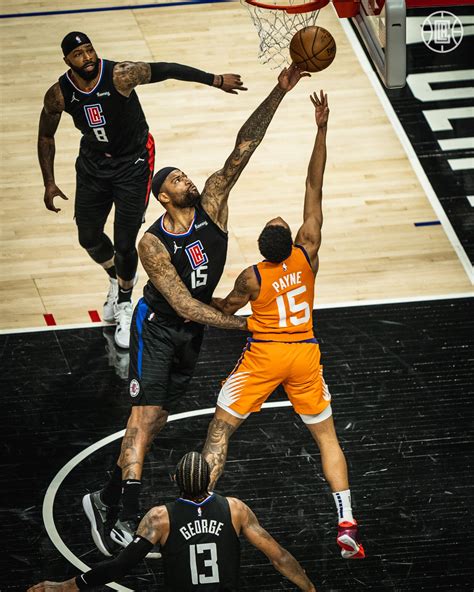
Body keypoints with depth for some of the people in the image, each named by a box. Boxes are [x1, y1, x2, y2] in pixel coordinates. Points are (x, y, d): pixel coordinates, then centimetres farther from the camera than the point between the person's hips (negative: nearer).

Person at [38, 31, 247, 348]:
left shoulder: (120, 76, -28)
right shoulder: (58, 95, -18)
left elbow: (167, 70, -18)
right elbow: (46, 136, -1)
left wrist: (216, 80, -20)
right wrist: (49, 183, -3)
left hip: (133, 161, -3)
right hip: (93, 161, 3)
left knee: (124, 244, -4)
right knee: (89, 238, 11)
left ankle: (124, 304, 23)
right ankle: (117, 279, 44)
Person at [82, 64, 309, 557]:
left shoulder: (211, 203, -11)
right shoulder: (152, 244, -24)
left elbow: (244, 147, -21)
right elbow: (185, 306, -27)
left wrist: (278, 94, -31)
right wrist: (245, 324, -29)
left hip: (192, 331, 6)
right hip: (157, 326, -6)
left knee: (157, 418, 11)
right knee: (144, 415, -15)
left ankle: (106, 499, 22)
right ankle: (127, 517, -16)